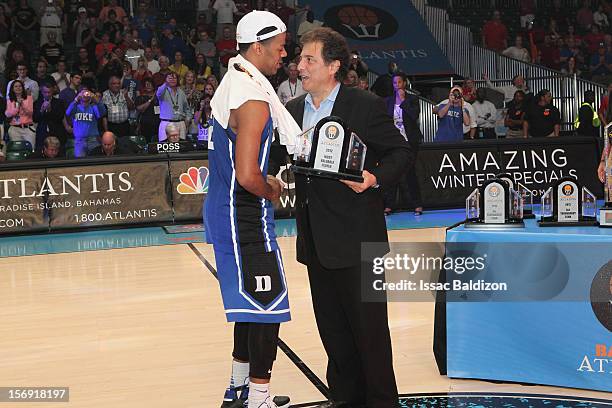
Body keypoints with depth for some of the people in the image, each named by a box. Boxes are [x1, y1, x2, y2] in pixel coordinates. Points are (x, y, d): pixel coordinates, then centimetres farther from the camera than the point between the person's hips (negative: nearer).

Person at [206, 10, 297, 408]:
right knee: (267, 305, -3)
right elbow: (247, 176, -27)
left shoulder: (231, 84, 10)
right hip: (245, 215, -10)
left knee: (253, 303, 20)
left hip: (224, 209, 10)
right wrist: (271, 192, -8)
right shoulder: (253, 99, -21)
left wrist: (266, 181, 14)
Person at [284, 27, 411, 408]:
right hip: (316, 240, 6)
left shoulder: (366, 106, -9)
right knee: (331, 325, 14)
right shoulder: (293, 109, 9)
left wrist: (375, 179, -21)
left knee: (368, 324, 2)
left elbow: (402, 152, -5)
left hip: (355, 237, -6)